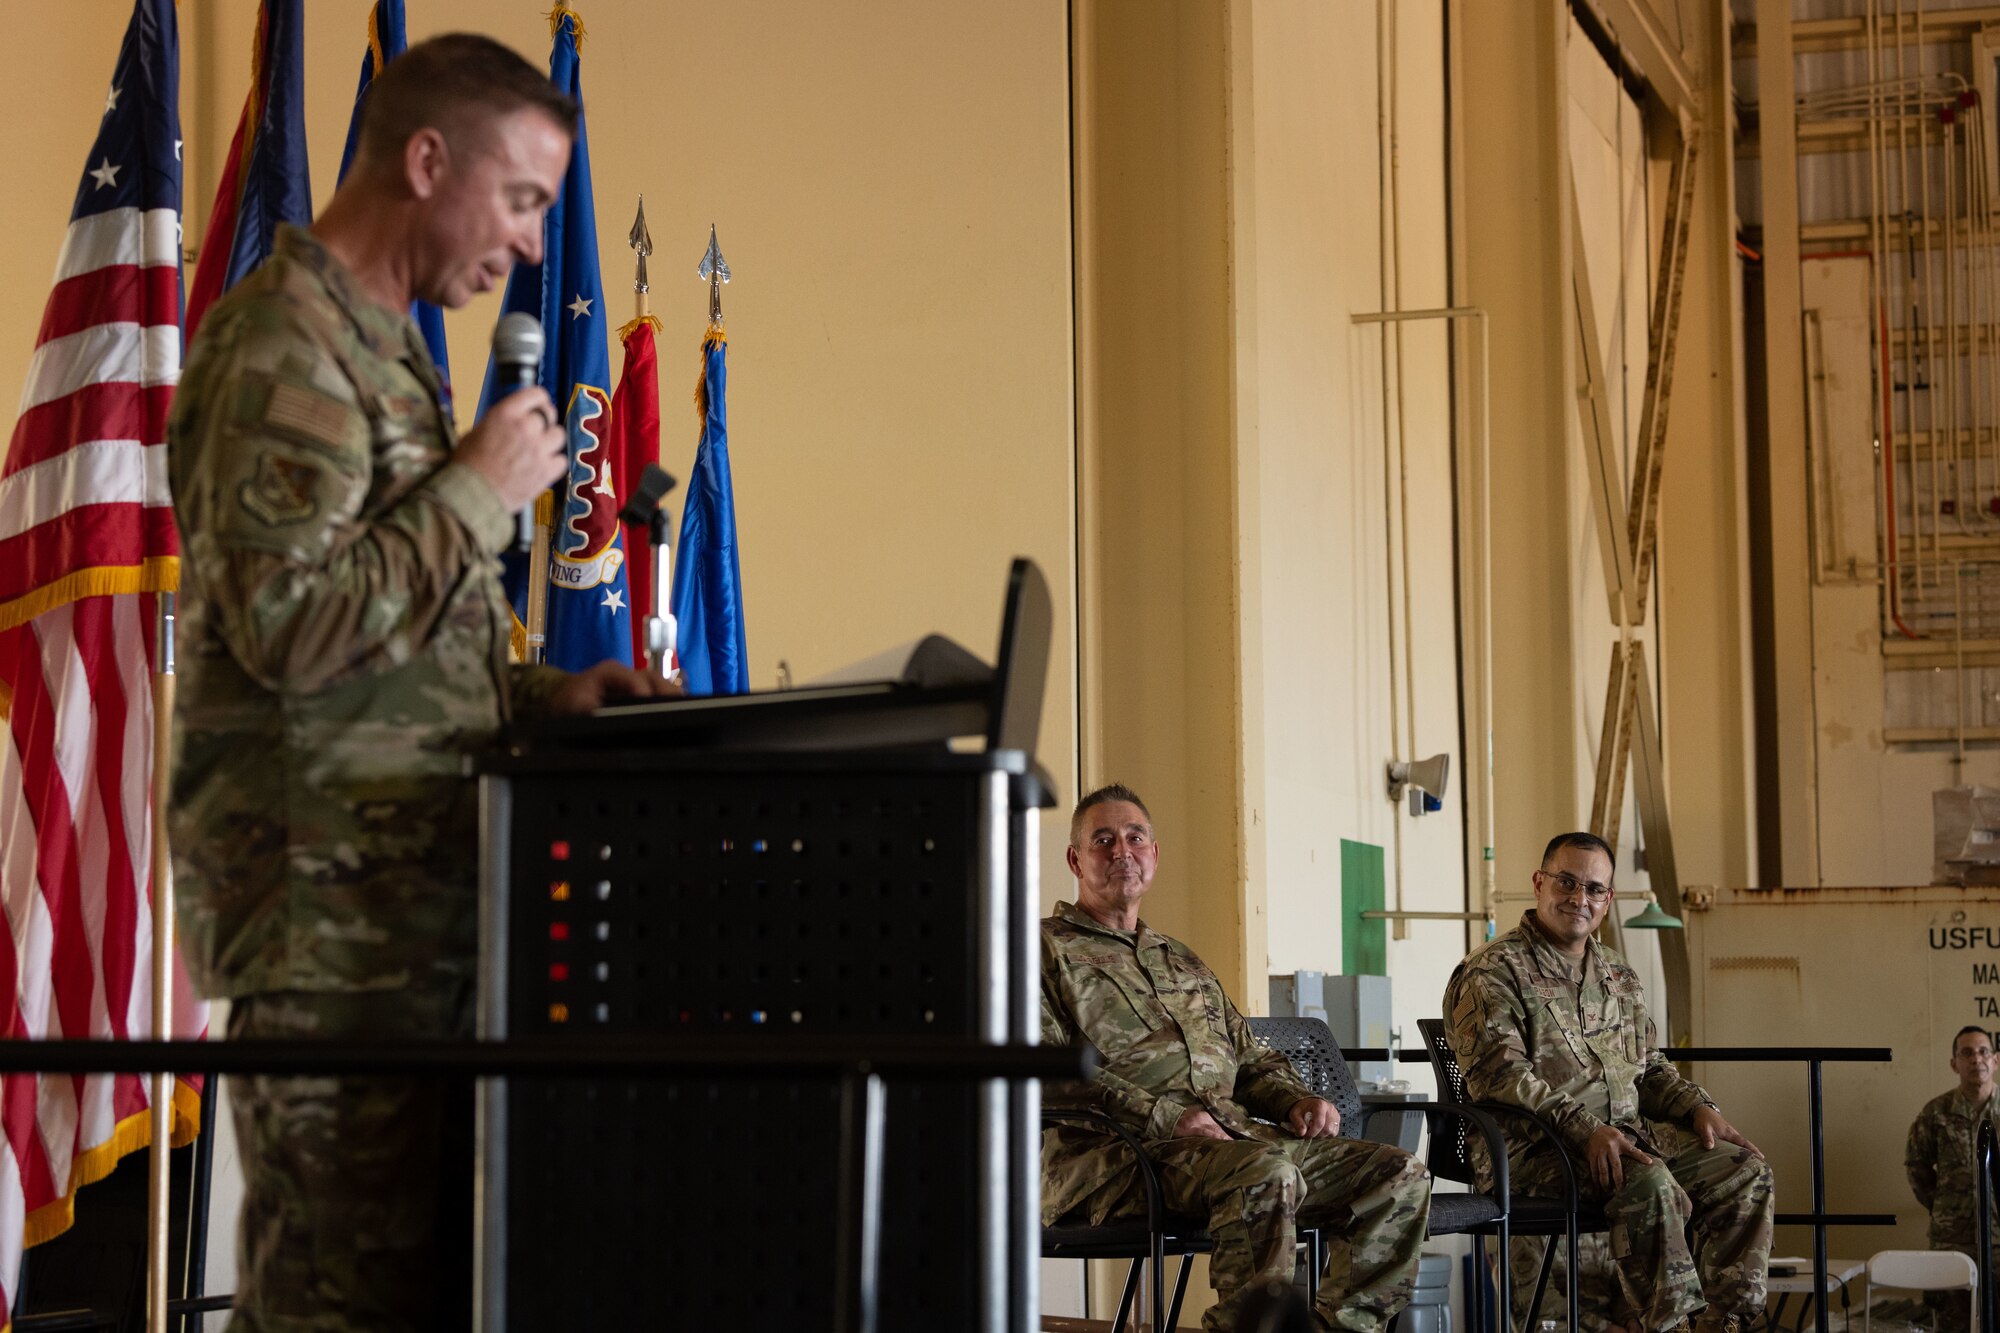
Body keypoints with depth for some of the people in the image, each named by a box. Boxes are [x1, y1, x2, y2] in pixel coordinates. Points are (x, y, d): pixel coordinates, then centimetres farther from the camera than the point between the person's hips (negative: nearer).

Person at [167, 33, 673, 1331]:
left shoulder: (379, 345, 22)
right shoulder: (284, 344, -11)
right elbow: (288, 623, -22)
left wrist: (540, 695, 11)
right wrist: (480, 488, -12)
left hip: (413, 904, 10)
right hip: (328, 912, -10)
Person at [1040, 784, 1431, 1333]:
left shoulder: (1183, 963, 33)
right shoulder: (1043, 951, 8)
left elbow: (1251, 1059, 35)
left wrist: (1297, 1100, 10)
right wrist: (1162, 1117, -18)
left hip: (1233, 1135, 8)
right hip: (1119, 1154, -8)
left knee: (1399, 1174, -9)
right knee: (1265, 1173, -38)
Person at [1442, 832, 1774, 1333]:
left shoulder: (1620, 978, 22)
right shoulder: (1493, 972, -4)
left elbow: (1650, 1067, 29)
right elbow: (1499, 1074, -16)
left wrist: (1699, 1108, 7)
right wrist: (1585, 1130, -26)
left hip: (1626, 1132, 8)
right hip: (1534, 1149, -8)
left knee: (1745, 1170, -8)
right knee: (1650, 1182, -33)